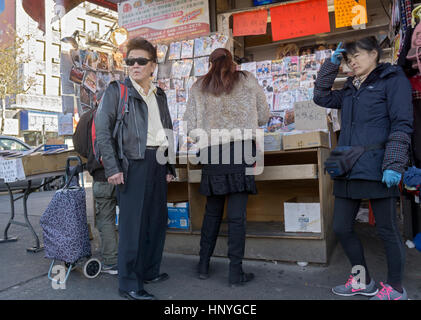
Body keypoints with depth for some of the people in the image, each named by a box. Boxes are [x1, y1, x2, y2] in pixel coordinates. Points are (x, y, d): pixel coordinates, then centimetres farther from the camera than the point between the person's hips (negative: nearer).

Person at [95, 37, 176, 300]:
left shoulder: (159, 94, 18)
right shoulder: (117, 90, 1)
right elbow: (102, 128, -6)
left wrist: (170, 166, 15)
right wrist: (112, 167, -14)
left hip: (158, 161, 6)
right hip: (133, 161, -6)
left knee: (157, 218, 10)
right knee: (133, 221, -5)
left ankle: (150, 270, 27)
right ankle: (129, 284, 6)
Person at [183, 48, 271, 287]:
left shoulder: (199, 87, 13)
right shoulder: (247, 80, 10)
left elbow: (191, 126, 8)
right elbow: (264, 117, 12)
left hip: (211, 151, 2)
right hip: (241, 147, -2)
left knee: (212, 211, 14)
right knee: (237, 214, 0)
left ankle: (204, 265, 22)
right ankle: (236, 272, 6)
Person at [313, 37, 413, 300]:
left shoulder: (393, 79, 0)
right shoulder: (351, 90, 20)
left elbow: (402, 125, -8)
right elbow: (322, 97, 21)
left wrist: (394, 165, -17)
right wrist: (333, 63, 14)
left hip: (377, 170, -7)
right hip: (349, 170, 8)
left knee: (387, 229, 3)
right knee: (341, 227, 10)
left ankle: (395, 289, 21)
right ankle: (363, 281, 28)